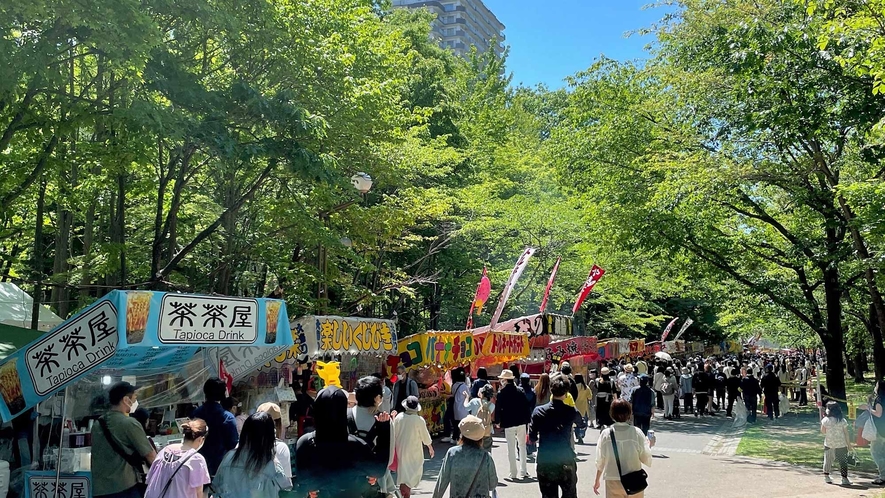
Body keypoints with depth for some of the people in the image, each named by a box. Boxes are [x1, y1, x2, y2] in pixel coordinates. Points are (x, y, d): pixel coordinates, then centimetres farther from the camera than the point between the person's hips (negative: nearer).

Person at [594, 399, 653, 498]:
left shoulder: (606, 434, -7)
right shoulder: (637, 433, -10)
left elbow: (600, 461, -1)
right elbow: (646, 459, -7)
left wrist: (597, 481, 13)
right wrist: (649, 445, 12)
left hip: (612, 483, 0)